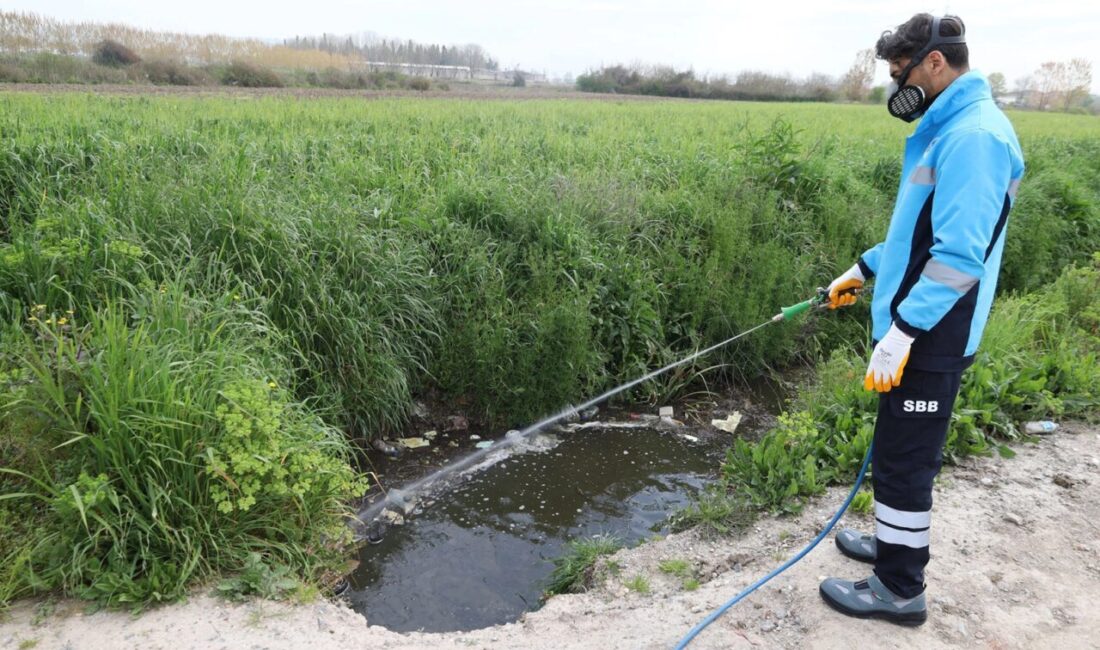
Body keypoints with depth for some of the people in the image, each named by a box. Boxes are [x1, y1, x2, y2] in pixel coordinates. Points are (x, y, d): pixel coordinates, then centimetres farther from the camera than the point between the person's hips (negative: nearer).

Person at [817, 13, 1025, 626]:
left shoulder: (974, 135, -19)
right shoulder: (949, 129, 13)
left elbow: (959, 254, -26)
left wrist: (901, 331, -26)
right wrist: (864, 270, 24)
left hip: (931, 338, -10)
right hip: (922, 331, 10)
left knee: (904, 459, 0)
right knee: (904, 452, 21)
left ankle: (900, 590, 15)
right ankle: (896, 543, 38)